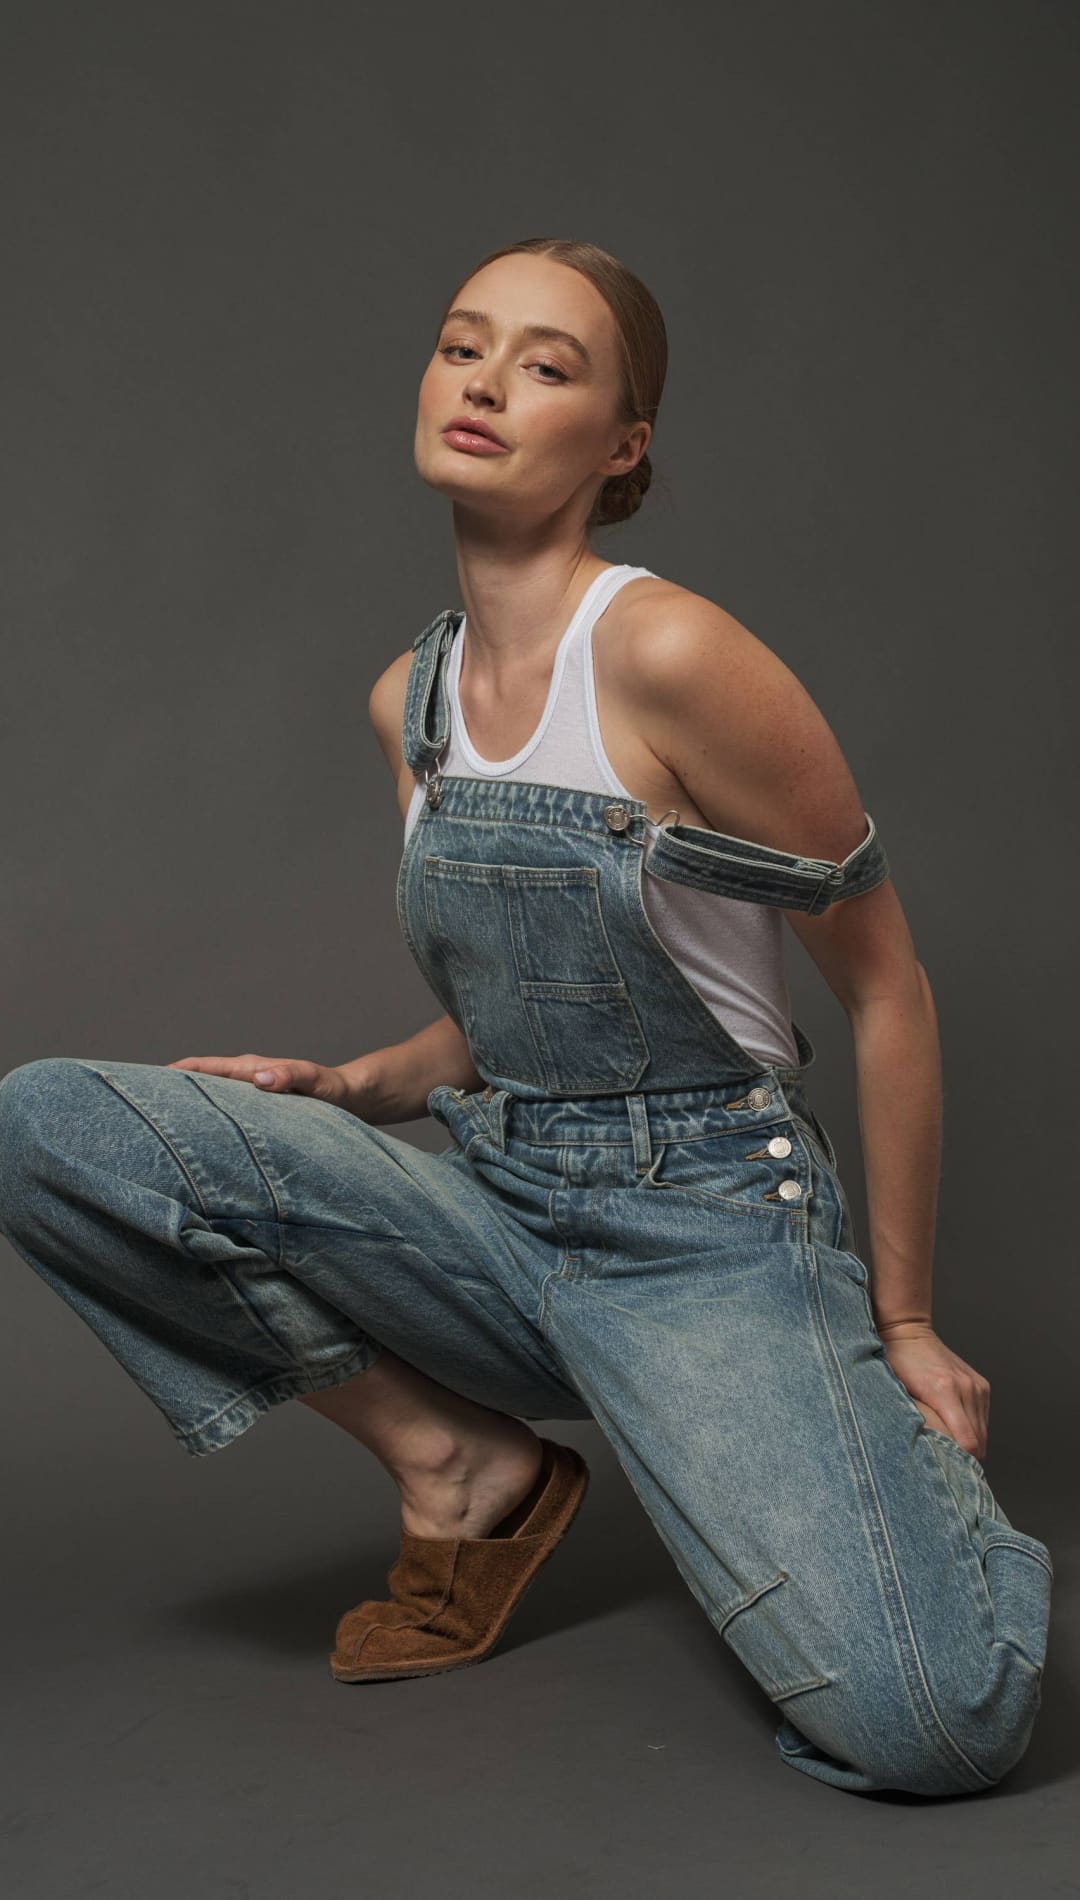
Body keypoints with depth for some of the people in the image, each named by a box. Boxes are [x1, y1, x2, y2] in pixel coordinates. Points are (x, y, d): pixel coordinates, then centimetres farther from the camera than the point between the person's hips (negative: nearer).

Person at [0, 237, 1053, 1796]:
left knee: (935, 1725, -28)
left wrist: (900, 1326, -2)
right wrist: (356, 1089, -1)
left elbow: (886, 985, -7)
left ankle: (909, 1463, 9)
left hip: (707, 1232, -6)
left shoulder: (668, 653, -14)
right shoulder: (409, 701, 8)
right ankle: (463, 1467, 1)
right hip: (500, 1214, 6)